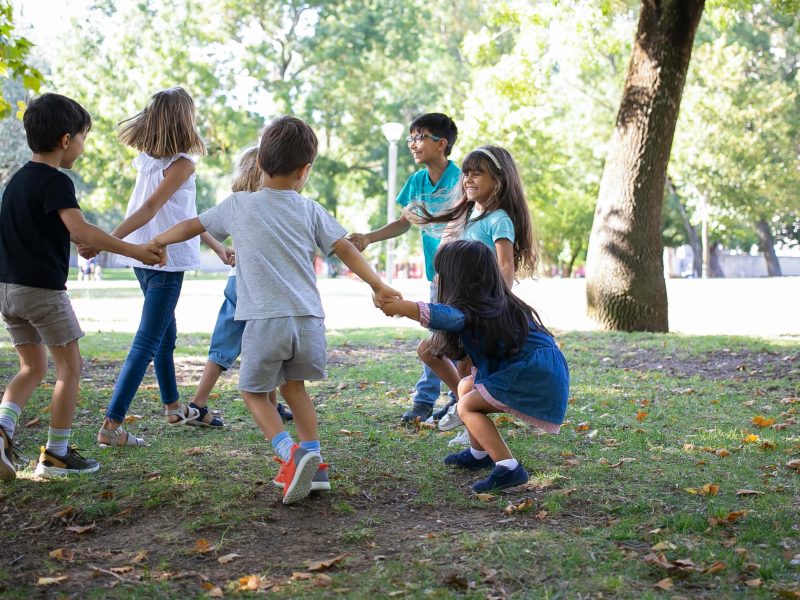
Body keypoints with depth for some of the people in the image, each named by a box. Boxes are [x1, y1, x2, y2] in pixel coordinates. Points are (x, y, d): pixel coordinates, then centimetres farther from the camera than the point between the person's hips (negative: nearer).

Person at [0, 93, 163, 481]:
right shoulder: (55, 181, -13)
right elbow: (80, 231, -26)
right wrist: (134, 250, -22)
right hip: (43, 288, -8)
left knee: (33, 368, 17)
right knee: (70, 367, 5)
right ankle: (56, 454, 8)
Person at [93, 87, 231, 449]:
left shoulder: (146, 158, 11)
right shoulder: (182, 164, -13)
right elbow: (150, 209, -23)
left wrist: (215, 245, 22)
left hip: (141, 256, 9)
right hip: (165, 259, -9)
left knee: (166, 333, 23)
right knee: (147, 343, -6)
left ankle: (173, 407, 39)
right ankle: (111, 426, -9)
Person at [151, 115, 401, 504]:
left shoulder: (238, 205, 7)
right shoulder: (310, 210, 10)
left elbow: (190, 227, 17)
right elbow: (346, 250, 7)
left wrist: (156, 242, 34)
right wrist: (378, 286, 15)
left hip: (264, 320, -3)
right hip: (308, 318, 3)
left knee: (254, 391, 13)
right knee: (293, 385, 24)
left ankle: (290, 454, -10)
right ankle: (313, 463, 19)